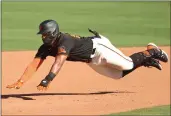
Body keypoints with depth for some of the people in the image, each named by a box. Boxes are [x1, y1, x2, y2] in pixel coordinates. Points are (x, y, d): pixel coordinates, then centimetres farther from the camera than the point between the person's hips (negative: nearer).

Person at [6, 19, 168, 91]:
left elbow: (59, 61, -52)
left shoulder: (64, 41, -36)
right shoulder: (46, 47, -13)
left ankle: (151, 51, 19)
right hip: (91, 61, 7)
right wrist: (20, 82, -35)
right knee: (119, 74, 15)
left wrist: (47, 79, -65)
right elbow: (34, 65, -20)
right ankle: (146, 60, 33)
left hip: (98, 47, -7)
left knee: (128, 65, -8)